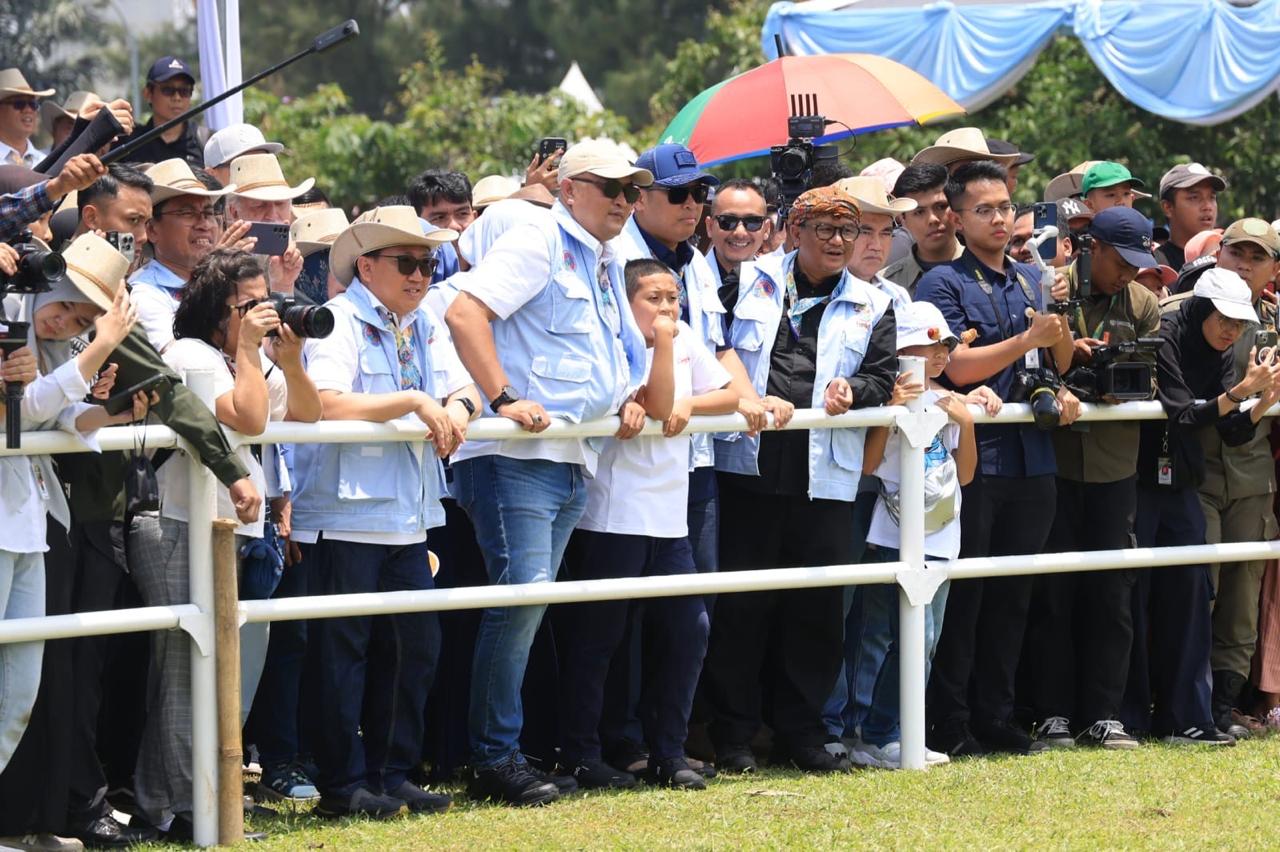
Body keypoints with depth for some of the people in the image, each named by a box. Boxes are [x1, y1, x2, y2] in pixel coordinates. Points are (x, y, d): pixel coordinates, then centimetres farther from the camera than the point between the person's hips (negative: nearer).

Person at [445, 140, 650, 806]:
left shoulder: (606, 268, 22)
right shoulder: (538, 244, -6)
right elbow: (464, 313, -19)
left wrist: (627, 400, 16)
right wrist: (503, 398, -24)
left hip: (574, 462, 9)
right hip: (518, 456, -9)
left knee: (530, 604, 10)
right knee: (522, 593, -15)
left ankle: (505, 756, 13)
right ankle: (494, 760, -9)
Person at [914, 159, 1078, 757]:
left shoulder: (1031, 280, 15)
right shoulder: (944, 283, -4)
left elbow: (1060, 359, 18)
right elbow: (957, 367, -14)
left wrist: (1061, 327, -3)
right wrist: (1028, 340, -14)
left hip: (1030, 457, 6)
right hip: (972, 458, -6)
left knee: (1012, 595, 10)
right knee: (961, 594, -3)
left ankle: (995, 716, 16)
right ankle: (949, 724, 1)